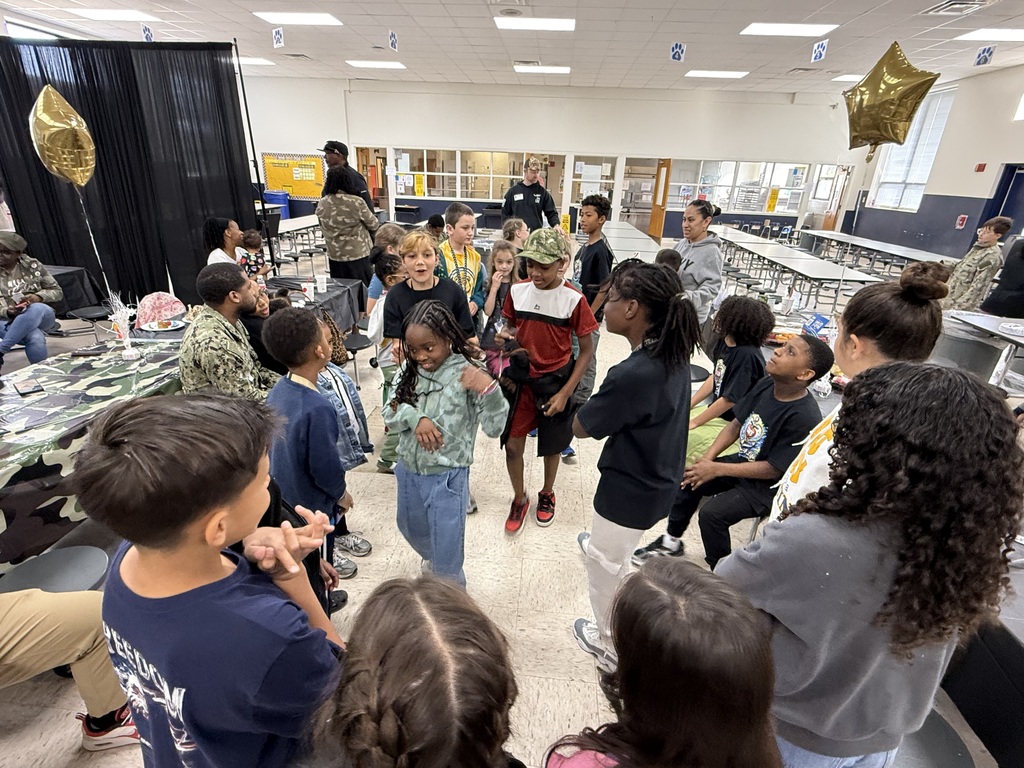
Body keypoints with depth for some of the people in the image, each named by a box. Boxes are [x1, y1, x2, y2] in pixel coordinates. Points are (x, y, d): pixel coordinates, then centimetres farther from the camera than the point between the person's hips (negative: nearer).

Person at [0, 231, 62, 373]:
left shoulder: (32, 265, 2)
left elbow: (57, 292, 5)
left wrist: (38, 297, -17)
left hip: (41, 315, 1)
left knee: (37, 309, -38)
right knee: (35, 338, -37)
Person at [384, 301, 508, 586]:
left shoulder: (467, 374, -19)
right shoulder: (409, 370, -4)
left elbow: (494, 428, -23)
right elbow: (389, 414, -4)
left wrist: (489, 389, -41)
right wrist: (414, 417, -24)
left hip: (446, 477, -6)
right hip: (408, 471, 6)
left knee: (446, 552, 9)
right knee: (411, 529, 31)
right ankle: (432, 560, 63)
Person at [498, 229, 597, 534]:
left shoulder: (573, 300, -16)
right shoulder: (517, 291, -5)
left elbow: (586, 350, -10)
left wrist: (565, 393, -14)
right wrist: (505, 334, -15)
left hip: (555, 382, -2)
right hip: (521, 379, 3)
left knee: (552, 445, 15)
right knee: (512, 445, 4)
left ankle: (547, 494, 43)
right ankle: (520, 499, 30)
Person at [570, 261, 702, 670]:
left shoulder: (633, 374, -36)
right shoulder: (673, 353, -8)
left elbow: (581, 427, -20)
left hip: (631, 489, -8)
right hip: (659, 478, 9)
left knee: (606, 566, 18)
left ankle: (611, 645, 42)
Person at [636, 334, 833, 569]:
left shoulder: (804, 418, -29)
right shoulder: (766, 384, -7)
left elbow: (774, 469, -24)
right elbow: (736, 424, 2)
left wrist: (716, 469, -21)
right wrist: (707, 458, -9)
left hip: (767, 486, -7)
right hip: (742, 462, 8)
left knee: (712, 512, -22)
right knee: (687, 477, 0)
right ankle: (671, 541, 21)